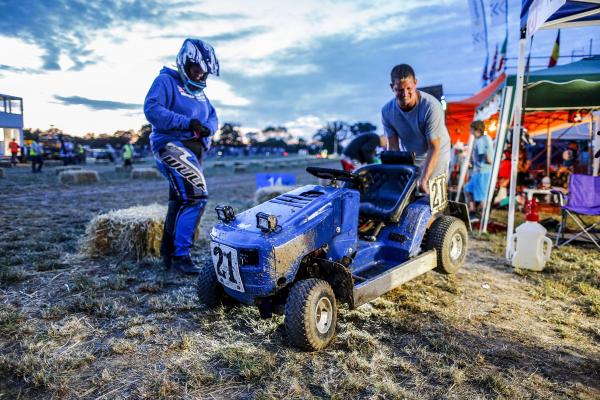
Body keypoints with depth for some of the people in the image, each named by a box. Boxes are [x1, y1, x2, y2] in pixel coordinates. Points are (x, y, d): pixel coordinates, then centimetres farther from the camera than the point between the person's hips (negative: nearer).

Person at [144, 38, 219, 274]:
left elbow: (212, 116, 17)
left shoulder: (198, 91, 24)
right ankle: (181, 255, -16)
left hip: (193, 151, 9)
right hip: (173, 146, -9)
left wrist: (208, 128, -7)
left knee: (179, 202, 12)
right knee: (196, 196, -22)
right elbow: (152, 109, -16)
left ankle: (168, 254, 23)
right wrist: (187, 123, -23)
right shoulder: (166, 81, -2)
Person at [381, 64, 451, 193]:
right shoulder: (387, 110, -13)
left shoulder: (431, 106, -26)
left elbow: (434, 148, -25)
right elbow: (393, 147, -9)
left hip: (435, 156, -3)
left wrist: (423, 180, -34)